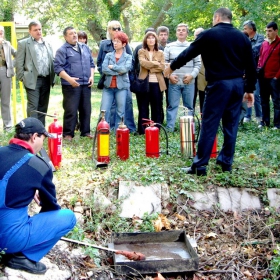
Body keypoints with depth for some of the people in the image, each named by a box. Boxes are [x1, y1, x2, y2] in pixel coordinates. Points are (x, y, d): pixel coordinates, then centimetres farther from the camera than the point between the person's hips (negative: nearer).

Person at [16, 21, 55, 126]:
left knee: (43, 107, 9)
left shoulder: (47, 44, 16)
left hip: (46, 80, 5)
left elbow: (52, 62, 17)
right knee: (33, 107, -7)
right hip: (32, 80, -5)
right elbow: (19, 63, -1)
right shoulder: (23, 43, 2)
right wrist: (22, 78, -7)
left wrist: (52, 78, 8)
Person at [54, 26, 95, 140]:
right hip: (71, 85, -6)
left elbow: (91, 63, 21)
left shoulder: (85, 47, 16)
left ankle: (85, 131, 19)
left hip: (86, 84, 6)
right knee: (71, 110, -5)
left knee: (86, 109, 9)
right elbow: (58, 67, -11)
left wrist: (91, 76, 5)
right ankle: (68, 133, 3)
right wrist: (69, 79, -21)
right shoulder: (62, 50, -4)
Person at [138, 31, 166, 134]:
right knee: (143, 107, 2)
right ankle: (142, 130, 5)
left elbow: (162, 67, -2)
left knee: (157, 107, 5)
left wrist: (150, 67, -10)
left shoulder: (160, 53, 12)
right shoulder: (141, 51, 7)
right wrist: (155, 63, -6)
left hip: (157, 83, 2)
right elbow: (143, 63, -12)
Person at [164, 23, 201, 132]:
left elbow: (198, 64, 5)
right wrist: (169, 75, -9)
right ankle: (169, 128, 4)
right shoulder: (169, 47, 8)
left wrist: (192, 75, -9)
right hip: (174, 82, -1)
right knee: (172, 106, 1)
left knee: (189, 106, 8)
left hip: (189, 82, 1)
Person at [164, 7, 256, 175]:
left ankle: (200, 165, 0)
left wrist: (172, 67, 19)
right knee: (231, 124, 12)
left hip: (219, 84, -5)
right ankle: (226, 161, 19)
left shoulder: (209, 34, -3)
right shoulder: (242, 37, 10)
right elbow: (251, 66, 10)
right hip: (238, 84, 5)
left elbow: (188, 53, 5)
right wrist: (250, 89, 18)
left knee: (209, 125, -3)